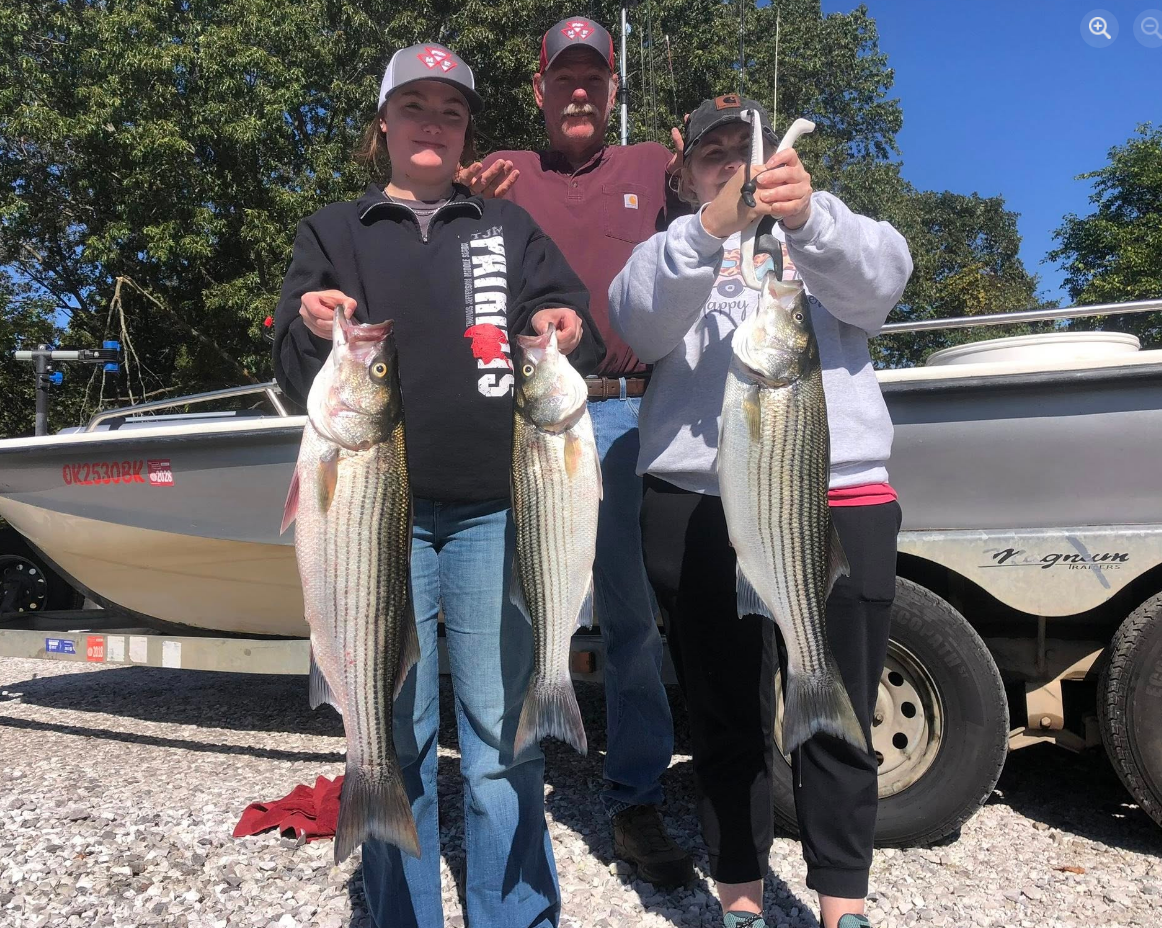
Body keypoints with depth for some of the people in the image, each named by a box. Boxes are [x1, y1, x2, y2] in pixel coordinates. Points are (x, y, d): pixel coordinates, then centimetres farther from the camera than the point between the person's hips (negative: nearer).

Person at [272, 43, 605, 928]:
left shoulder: (509, 225, 18)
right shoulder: (335, 231, 16)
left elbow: (573, 317, 9)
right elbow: (294, 381, 9)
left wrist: (567, 331, -15)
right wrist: (311, 330, -13)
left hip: (497, 509, 0)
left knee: (503, 736, 1)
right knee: (393, 733, 4)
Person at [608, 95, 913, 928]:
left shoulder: (831, 238, 17)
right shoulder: (669, 256, 15)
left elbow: (880, 274, -7)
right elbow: (639, 322, -9)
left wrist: (808, 213, -27)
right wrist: (711, 227, -26)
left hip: (843, 503, 1)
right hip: (700, 510, 0)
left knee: (839, 723, 6)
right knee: (729, 724, 8)